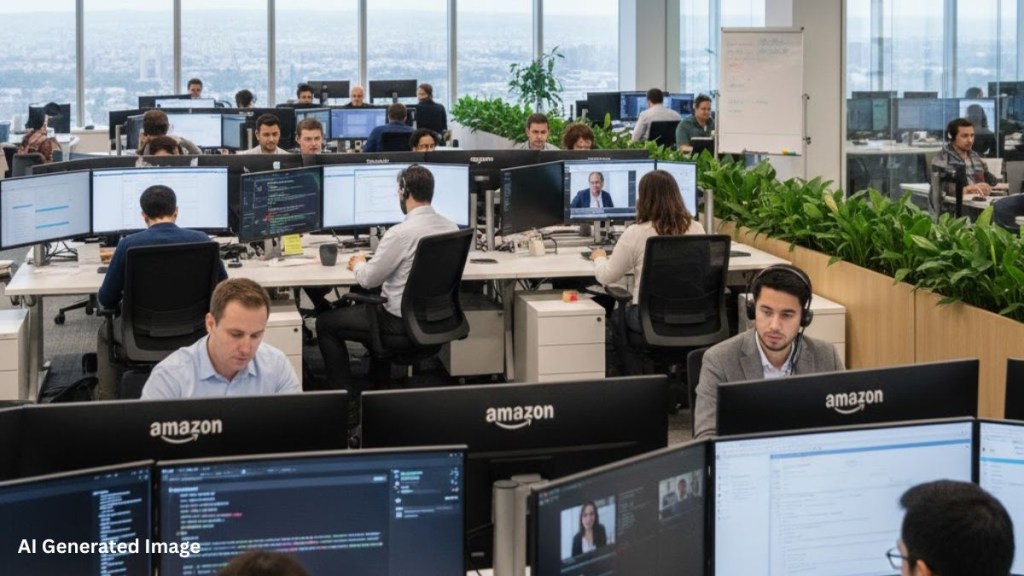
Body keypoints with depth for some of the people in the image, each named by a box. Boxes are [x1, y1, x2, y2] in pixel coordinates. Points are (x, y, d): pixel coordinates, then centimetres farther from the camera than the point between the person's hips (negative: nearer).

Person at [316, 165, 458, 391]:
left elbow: (368, 279, -13)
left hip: (402, 322, -8)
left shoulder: (401, 233, -24)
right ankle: (380, 383, 39)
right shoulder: (452, 228, -3)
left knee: (325, 323, 11)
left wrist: (358, 264, 10)